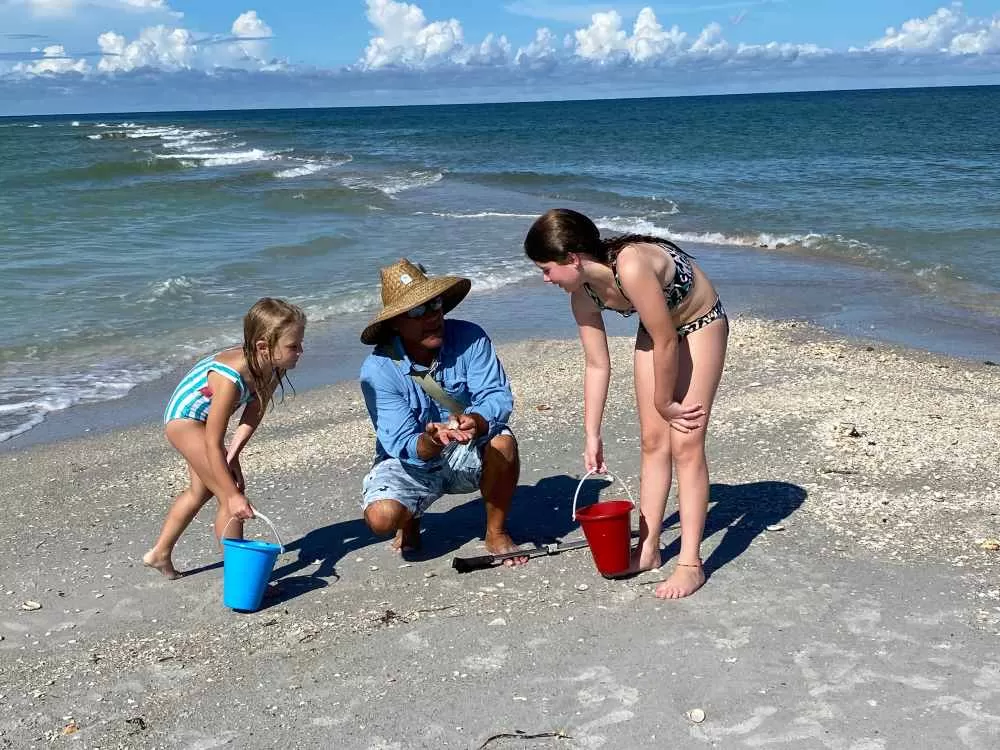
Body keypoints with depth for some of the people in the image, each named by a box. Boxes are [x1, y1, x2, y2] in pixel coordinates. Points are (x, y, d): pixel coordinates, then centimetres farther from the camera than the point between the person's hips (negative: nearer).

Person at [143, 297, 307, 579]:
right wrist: (234, 494, -38)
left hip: (204, 419, 9)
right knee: (231, 498, -14)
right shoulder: (230, 377, -42)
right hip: (185, 419, -9)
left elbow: (254, 413, -13)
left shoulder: (272, 367, -22)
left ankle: (160, 554, 44)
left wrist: (233, 455, -23)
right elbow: (213, 443, -38)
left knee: (201, 491, 26)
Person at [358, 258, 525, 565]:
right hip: (409, 461, -1)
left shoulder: (469, 338, -17)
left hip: (467, 454, 1)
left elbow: (499, 397, -24)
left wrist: (476, 423, -47)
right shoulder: (377, 369, -21)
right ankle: (410, 518, 13)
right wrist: (431, 441, -49)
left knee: (503, 443, -32)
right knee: (381, 517, -28)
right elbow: (402, 444, -25)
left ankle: (496, 533, -6)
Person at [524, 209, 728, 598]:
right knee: (653, 441, 7)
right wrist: (591, 435, -2)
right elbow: (597, 366, -4)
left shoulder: (631, 267, -38)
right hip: (657, 329, 7)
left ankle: (690, 564, -3)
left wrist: (664, 402, -15)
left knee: (686, 444, -10)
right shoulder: (583, 294, -13)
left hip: (700, 324, -7)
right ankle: (648, 548, 17)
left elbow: (667, 342, -29)